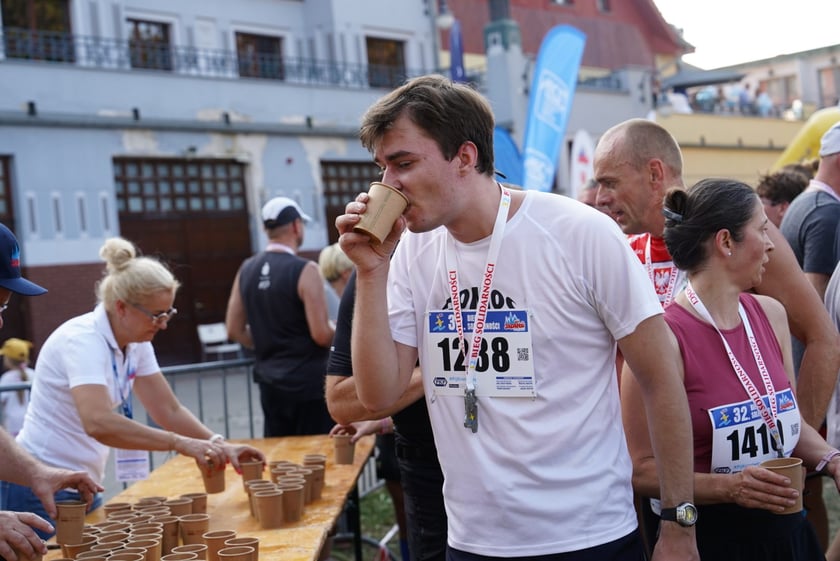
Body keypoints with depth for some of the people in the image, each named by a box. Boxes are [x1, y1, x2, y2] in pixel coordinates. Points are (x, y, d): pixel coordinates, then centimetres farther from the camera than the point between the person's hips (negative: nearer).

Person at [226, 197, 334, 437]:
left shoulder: (247, 269, 5)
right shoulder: (304, 270, -15)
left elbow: (235, 331, 10)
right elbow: (321, 335, -18)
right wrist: (339, 331, 3)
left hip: (270, 382, 7)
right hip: (307, 380, -6)